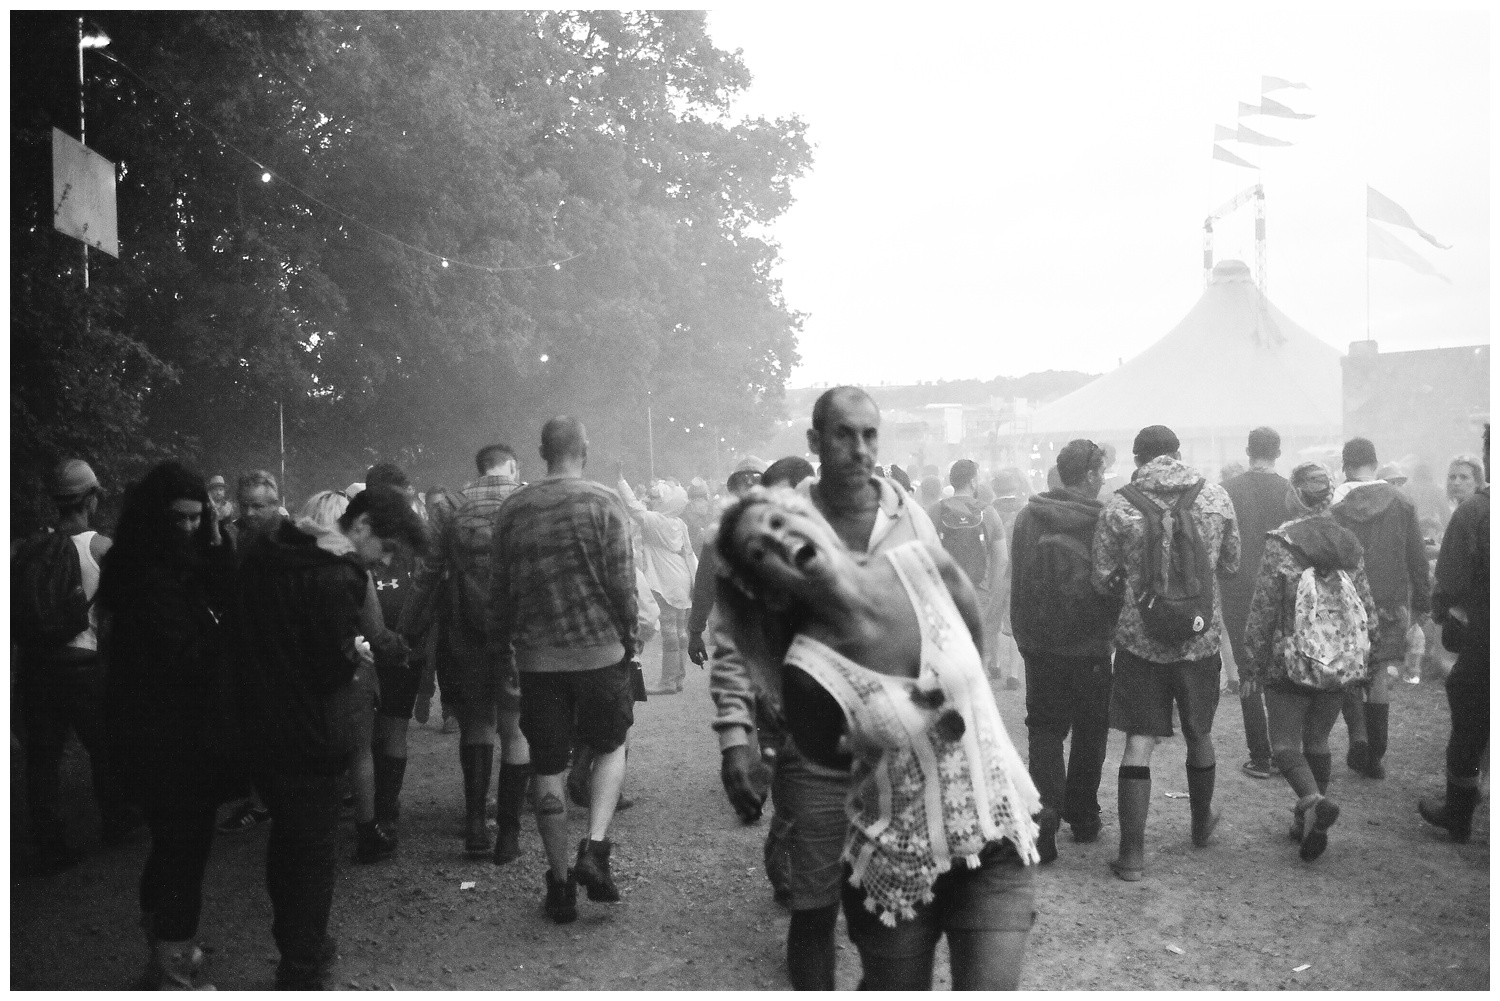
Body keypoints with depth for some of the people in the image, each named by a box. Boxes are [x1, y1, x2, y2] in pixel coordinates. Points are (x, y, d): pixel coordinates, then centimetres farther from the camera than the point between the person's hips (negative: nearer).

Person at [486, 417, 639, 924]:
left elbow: (498, 589, 6)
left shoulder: (512, 509, 2)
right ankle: (594, 849, 1)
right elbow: (622, 582, -10)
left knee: (548, 769, 11)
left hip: (538, 658, 2)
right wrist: (629, 637, 5)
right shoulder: (605, 504, -7)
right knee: (610, 748, 18)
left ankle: (559, 881, 16)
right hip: (601, 650, -2)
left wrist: (501, 649, 17)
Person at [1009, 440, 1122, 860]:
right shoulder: (1104, 521, -11)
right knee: (1090, 732, 15)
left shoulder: (1028, 516, 0)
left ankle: (1045, 813, -9)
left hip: (1039, 644, 2)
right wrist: (1110, 631, 9)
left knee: (1044, 730, 8)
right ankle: (1082, 817, 23)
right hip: (1091, 644, -2)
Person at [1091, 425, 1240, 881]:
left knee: (1139, 744, 3)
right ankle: (1202, 823, 42)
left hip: (1140, 641, -2)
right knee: (1199, 737, 20)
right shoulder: (1215, 496, -3)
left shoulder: (1119, 506, -9)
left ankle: (1132, 854, 1)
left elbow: (1102, 580, -3)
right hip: (1200, 639, 2)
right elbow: (1231, 564, 7)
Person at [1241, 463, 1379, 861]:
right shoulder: (1349, 544, 3)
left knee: (1285, 744, 3)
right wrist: (1362, 653, 19)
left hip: (1290, 664, -5)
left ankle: (1314, 800, -21)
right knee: (1317, 742, 17)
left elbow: (1262, 610, -11)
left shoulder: (1279, 544, -12)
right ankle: (1310, 822, 22)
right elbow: (1367, 608, 7)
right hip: (1340, 665, 5)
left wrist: (1251, 665, -4)